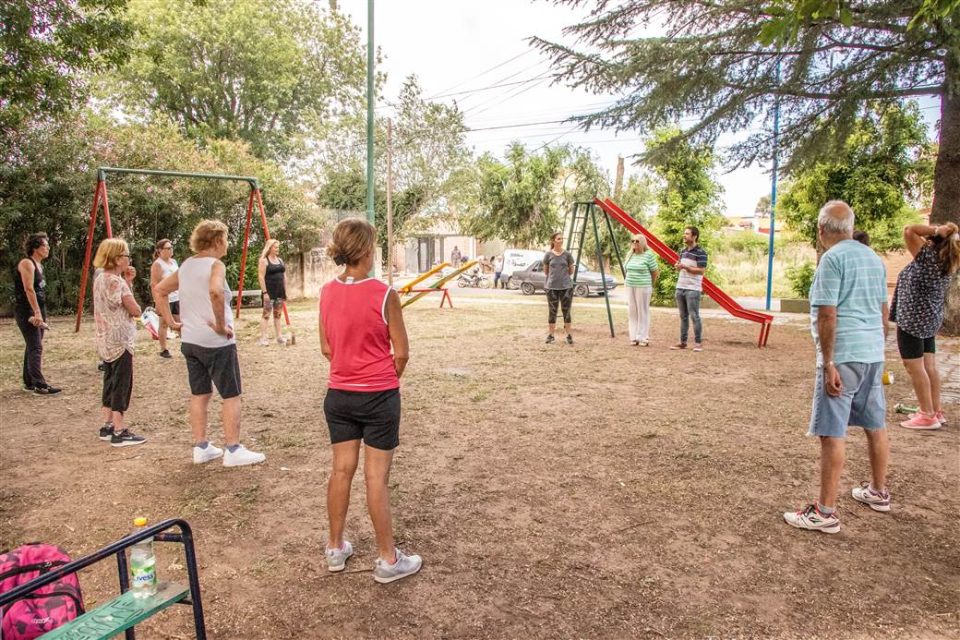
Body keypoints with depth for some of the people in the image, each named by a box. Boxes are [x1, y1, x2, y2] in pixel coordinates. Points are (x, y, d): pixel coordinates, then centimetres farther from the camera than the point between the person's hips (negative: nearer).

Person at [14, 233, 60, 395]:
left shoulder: (39, 265, 15)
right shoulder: (27, 263, -13)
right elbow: (29, 289, -21)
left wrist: (41, 313, 16)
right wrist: (37, 313, -25)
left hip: (38, 310, 9)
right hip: (27, 311, -9)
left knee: (32, 347, 13)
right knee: (36, 348, -12)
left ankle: (29, 383, 20)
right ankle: (40, 385, -13)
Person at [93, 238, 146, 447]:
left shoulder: (100, 279, 10)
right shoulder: (117, 282, -18)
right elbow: (136, 311, -15)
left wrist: (127, 282, 7)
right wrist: (127, 283, 2)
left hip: (106, 341, 9)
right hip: (120, 341, -9)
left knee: (111, 382, 16)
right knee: (122, 384, -3)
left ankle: (107, 425, 23)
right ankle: (119, 432, 2)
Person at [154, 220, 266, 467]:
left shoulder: (186, 265, 10)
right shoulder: (215, 265, -14)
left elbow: (159, 290, 17)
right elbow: (215, 291, -35)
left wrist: (171, 321, 12)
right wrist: (221, 324, -25)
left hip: (189, 340, 8)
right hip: (216, 342, -8)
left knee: (199, 394, 15)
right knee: (231, 395, 2)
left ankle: (201, 448, 21)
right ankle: (233, 451, 6)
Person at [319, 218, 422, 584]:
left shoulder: (327, 293, -2)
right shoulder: (384, 295, -16)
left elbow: (326, 348, 6)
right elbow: (401, 353, -11)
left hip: (339, 395, 5)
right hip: (379, 396, -5)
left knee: (341, 470, 16)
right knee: (377, 477, 3)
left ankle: (336, 548, 30)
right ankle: (388, 560, 17)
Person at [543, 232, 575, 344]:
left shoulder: (567, 254, 1)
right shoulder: (548, 254, 0)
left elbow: (571, 271, 10)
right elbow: (545, 271, 10)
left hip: (566, 286, 0)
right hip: (551, 287, 0)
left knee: (566, 311, 3)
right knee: (552, 311, 5)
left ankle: (569, 335, 11)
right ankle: (550, 334, 14)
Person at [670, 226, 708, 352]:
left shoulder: (700, 252, -10)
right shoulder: (683, 251, 14)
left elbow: (701, 270, -15)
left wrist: (685, 267, -20)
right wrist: (678, 266, 2)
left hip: (693, 289, -8)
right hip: (680, 287, 8)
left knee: (694, 316, -5)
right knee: (683, 316, 11)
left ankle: (698, 342, 1)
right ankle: (683, 342, 16)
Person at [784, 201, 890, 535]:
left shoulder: (832, 258, -12)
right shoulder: (873, 258, 13)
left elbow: (827, 314, -17)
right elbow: (883, 311, 19)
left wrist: (828, 364, -17)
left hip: (844, 354, -9)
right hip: (873, 354, 9)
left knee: (831, 433, -5)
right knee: (875, 425, 20)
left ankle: (825, 512, -2)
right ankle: (878, 492, 37)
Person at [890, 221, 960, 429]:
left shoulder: (928, 257, -17)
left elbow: (909, 230, -20)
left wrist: (936, 230, -15)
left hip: (913, 319, -9)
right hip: (930, 319, 9)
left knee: (914, 367, -3)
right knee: (929, 367, 13)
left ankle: (927, 416, -1)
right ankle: (936, 411, 20)